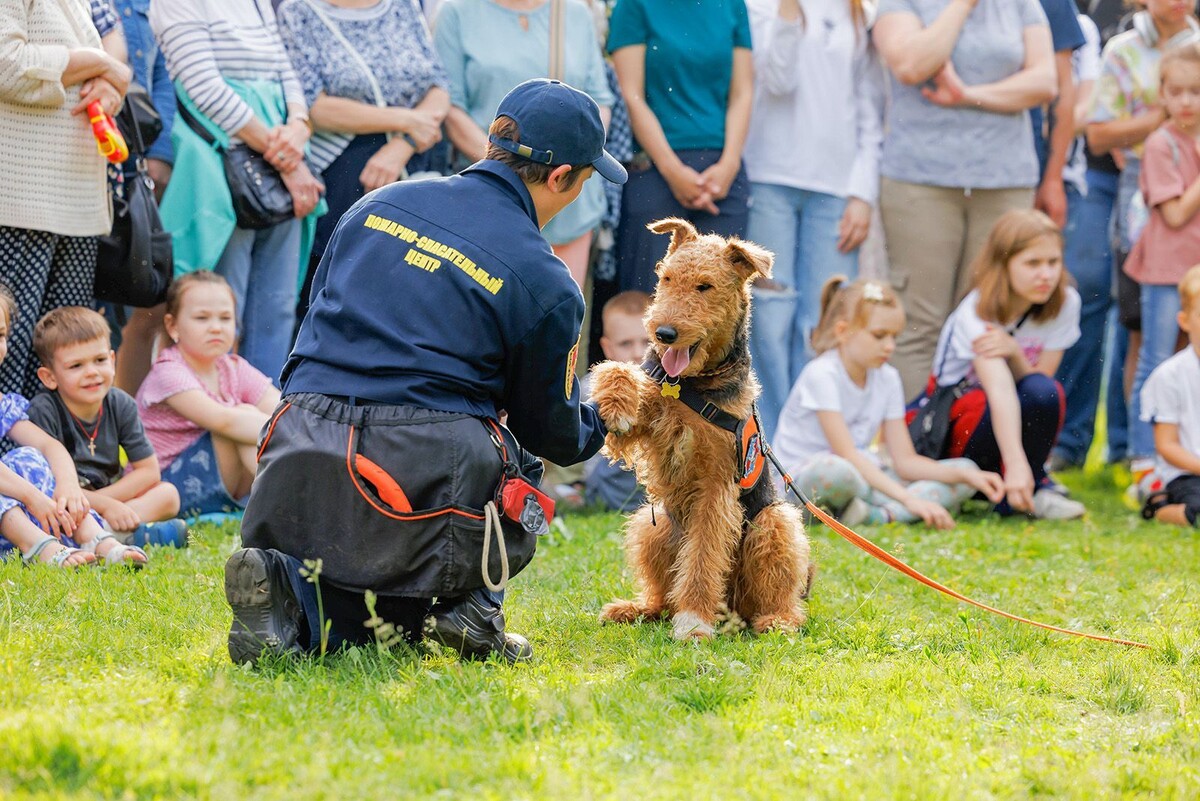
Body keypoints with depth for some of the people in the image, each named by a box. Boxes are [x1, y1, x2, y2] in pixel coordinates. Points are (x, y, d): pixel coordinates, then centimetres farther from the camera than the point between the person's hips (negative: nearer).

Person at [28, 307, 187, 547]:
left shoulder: (121, 406, -2)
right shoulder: (43, 411, -16)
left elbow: (149, 471, -2)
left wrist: (100, 501, -15)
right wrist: (104, 505, -25)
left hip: (109, 499, 5)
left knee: (168, 494, -13)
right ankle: (134, 534, -39)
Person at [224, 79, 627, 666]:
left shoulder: (380, 204, 15)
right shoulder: (545, 284, 2)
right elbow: (554, 433, 14)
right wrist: (600, 425, 38)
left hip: (300, 451, 4)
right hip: (423, 473, -4)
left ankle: (281, 586, -9)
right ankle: (471, 603, 4)